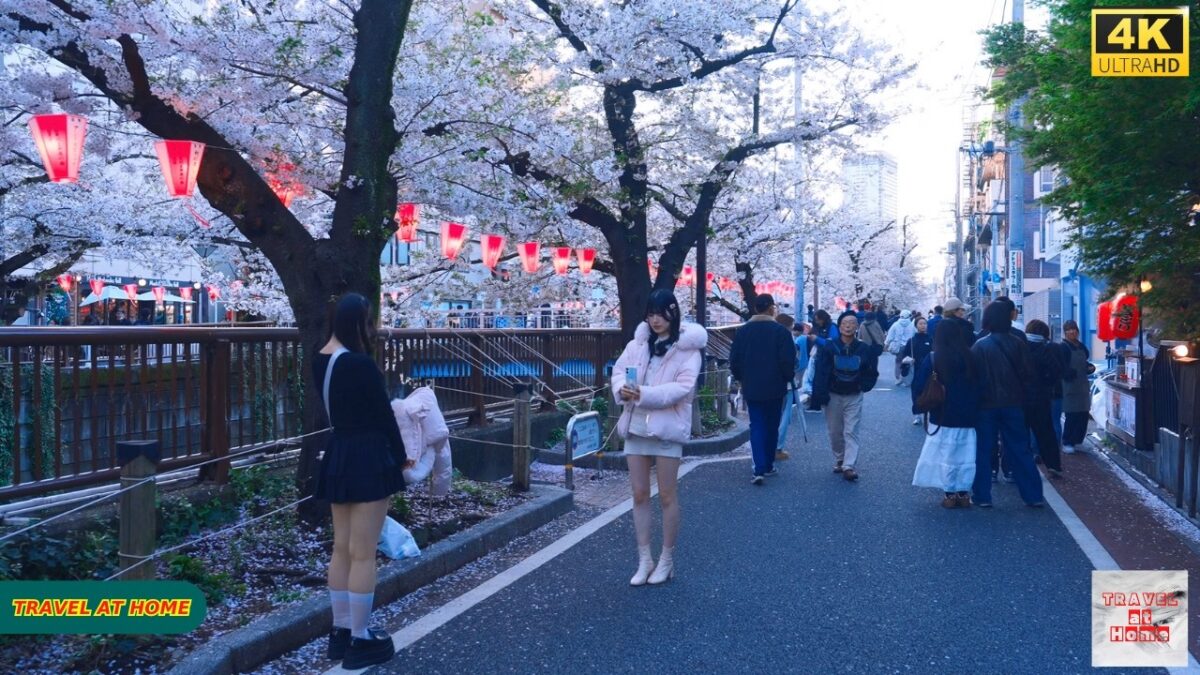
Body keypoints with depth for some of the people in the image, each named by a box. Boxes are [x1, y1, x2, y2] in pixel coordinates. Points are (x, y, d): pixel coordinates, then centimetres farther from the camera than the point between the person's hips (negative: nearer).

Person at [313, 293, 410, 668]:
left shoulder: (320, 360, 6)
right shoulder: (360, 364, -19)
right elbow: (382, 413, -11)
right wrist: (400, 456, 2)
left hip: (337, 457, 9)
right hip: (367, 459, -8)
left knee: (342, 547, 15)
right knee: (363, 552, -2)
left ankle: (341, 631, 24)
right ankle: (360, 641, 6)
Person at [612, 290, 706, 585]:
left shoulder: (687, 348, -5)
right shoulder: (638, 342, 9)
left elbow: (682, 387, -15)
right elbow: (619, 370, 4)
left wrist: (644, 394, -25)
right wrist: (623, 389, -19)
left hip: (668, 427, -4)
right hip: (635, 425, 5)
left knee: (667, 496, 4)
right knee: (639, 495, 8)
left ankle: (666, 559, 18)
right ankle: (644, 560, 18)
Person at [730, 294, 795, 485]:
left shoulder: (742, 331, 0)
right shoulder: (780, 331, -10)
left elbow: (734, 360, 3)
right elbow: (788, 361, -11)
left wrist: (741, 378, 18)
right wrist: (787, 378, 8)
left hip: (751, 388, 2)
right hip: (775, 388, -1)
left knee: (756, 427, 2)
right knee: (772, 427, 13)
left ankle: (759, 469, -12)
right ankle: (769, 465, 21)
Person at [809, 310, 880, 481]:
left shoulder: (864, 349, -4)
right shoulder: (829, 347, -8)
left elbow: (871, 372, 7)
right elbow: (820, 372, -12)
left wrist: (863, 386, -9)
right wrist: (819, 395, -19)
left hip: (854, 397, 0)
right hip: (833, 396, 0)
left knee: (851, 432, -6)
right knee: (835, 432, 9)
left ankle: (849, 466, -9)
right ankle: (839, 460, 27)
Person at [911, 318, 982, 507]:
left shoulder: (932, 359, -9)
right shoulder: (971, 358, -3)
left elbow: (919, 387, -7)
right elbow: (980, 387, 4)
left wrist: (919, 406, 8)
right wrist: (973, 408, 14)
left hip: (942, 417, -2)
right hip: (968, 417, 2)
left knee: (945, 456, 7)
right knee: (966, 457, 11)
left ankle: (949, 494, 9)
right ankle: (963, 493, 15)